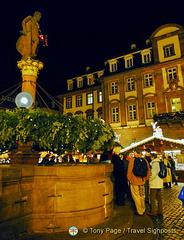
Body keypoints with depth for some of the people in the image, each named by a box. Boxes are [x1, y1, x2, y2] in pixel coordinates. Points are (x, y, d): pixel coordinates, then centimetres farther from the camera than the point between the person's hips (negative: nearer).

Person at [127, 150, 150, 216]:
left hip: (134, 181, -5)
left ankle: (140, 212, 13)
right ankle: (143, 210, 32)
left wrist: (129, 179, 1)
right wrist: (145, 178, 16)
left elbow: (129, 170, -12)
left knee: (136, 197, 6)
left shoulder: (132, 159, -12)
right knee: (142, 196, 20)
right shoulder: (145, 160, 1)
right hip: (142, 181, 5)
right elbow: (148, 170, 5)